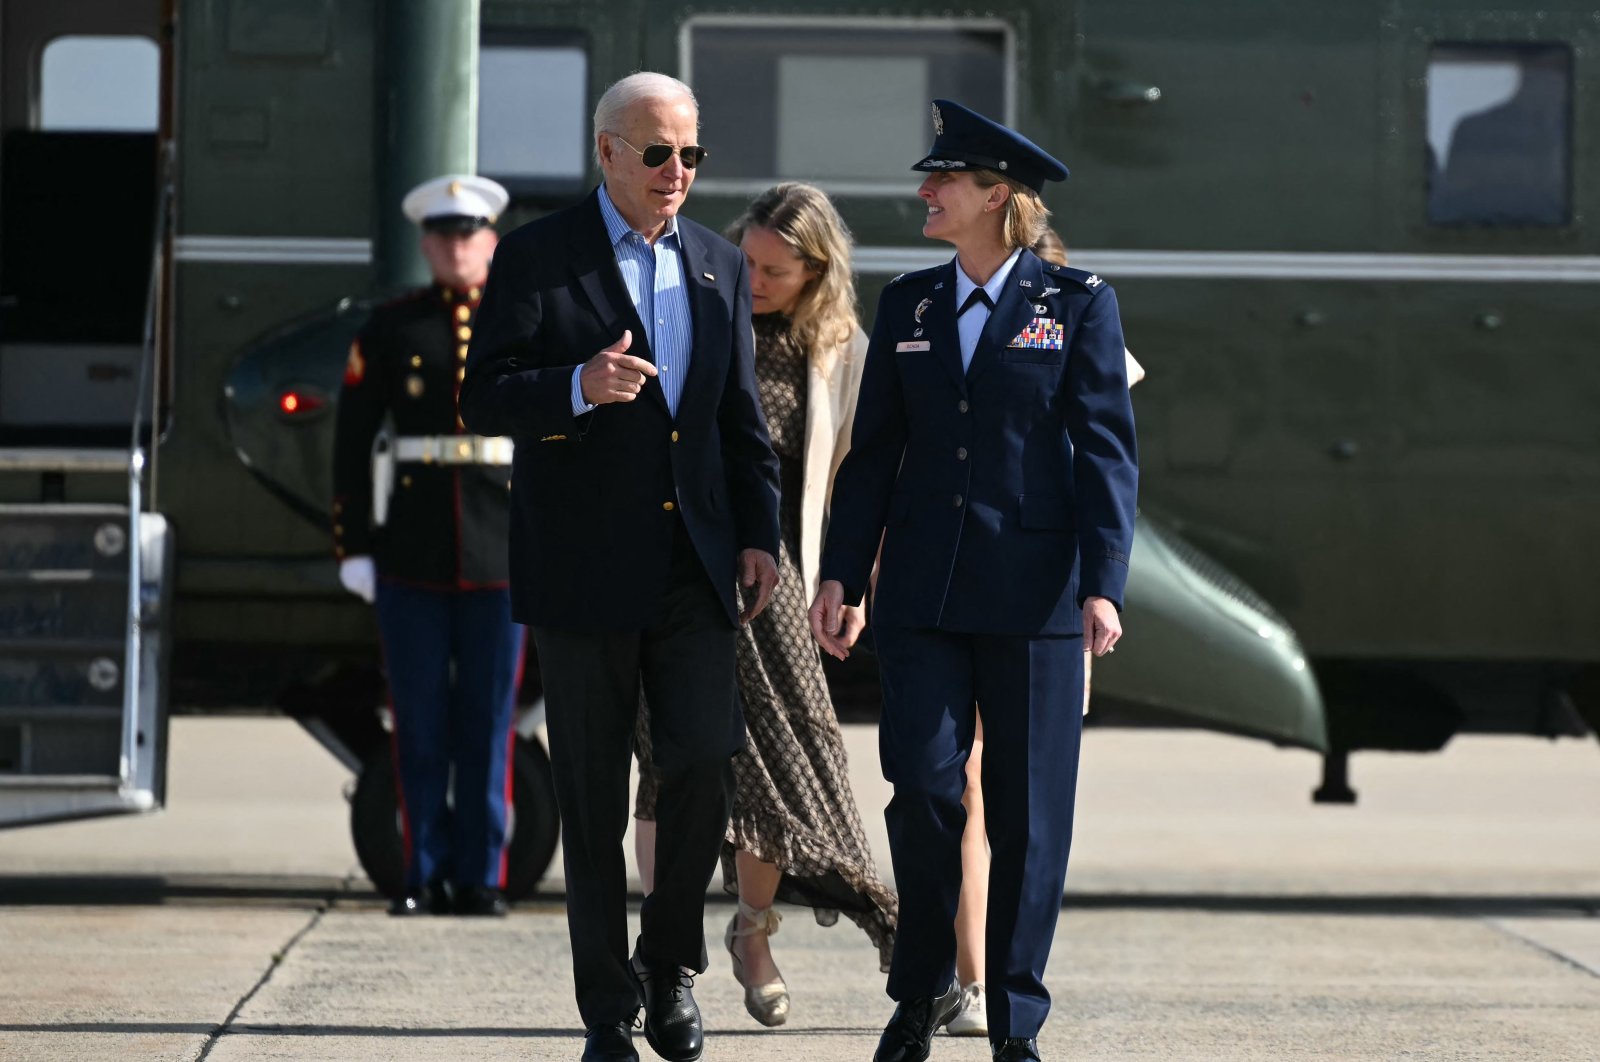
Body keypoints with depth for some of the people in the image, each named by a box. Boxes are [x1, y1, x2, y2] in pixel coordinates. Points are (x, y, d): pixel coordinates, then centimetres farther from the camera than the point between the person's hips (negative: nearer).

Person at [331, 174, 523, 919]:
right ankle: (426, 876, 9)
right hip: (412, 554, 1)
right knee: (419, 723, 2)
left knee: (488, 720, 1)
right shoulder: (390, 330, 5)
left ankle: (480, 879, 6)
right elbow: (351, 442, 5)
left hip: (501, 551, 0)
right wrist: (353, 547, 0)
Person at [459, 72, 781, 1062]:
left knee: (708, 765, -10)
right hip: (584, 567, -3)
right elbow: (485, 396, -6)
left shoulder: (721, 266, 13)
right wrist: (578, 387, -23)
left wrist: (760, 533, 7)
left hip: (693, 566, 3)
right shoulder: (538, 258, -1)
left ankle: (669, 964, 11)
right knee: (594, 801, 2)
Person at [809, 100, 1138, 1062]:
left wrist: (1103, 585, -12)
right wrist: (842, 574, 7)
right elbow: (875, 450, 14)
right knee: (923, 784, -7)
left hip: (1034, 592, -3)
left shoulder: (1077, 304, 1)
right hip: (924, 588, 3)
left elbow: (1106, 450, -3)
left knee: (1029, 811, 1)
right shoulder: (908, 305, 12)